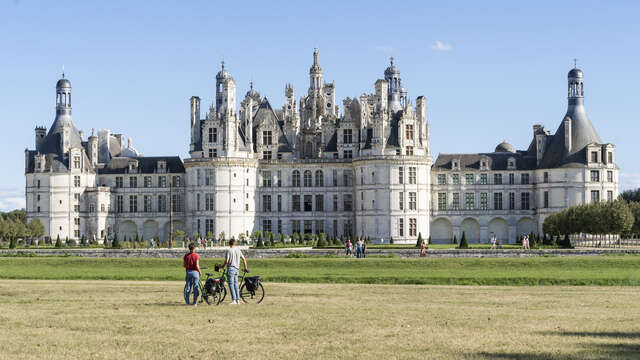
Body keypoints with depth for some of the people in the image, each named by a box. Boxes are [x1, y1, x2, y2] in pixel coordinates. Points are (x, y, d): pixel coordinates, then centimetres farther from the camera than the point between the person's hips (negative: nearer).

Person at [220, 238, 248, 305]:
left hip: (230, 268, -6)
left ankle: (234, 300, -11)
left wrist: (222, 266, 3)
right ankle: (238, 299, 11)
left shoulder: (229, 250, -9)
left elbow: (226, 261, -15)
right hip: (236, 269, 6)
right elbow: (244, 259, 10)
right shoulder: (238, 250, 8)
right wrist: (245, 268, 21)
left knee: (231, 284, -5)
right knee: (236, 284, 12)